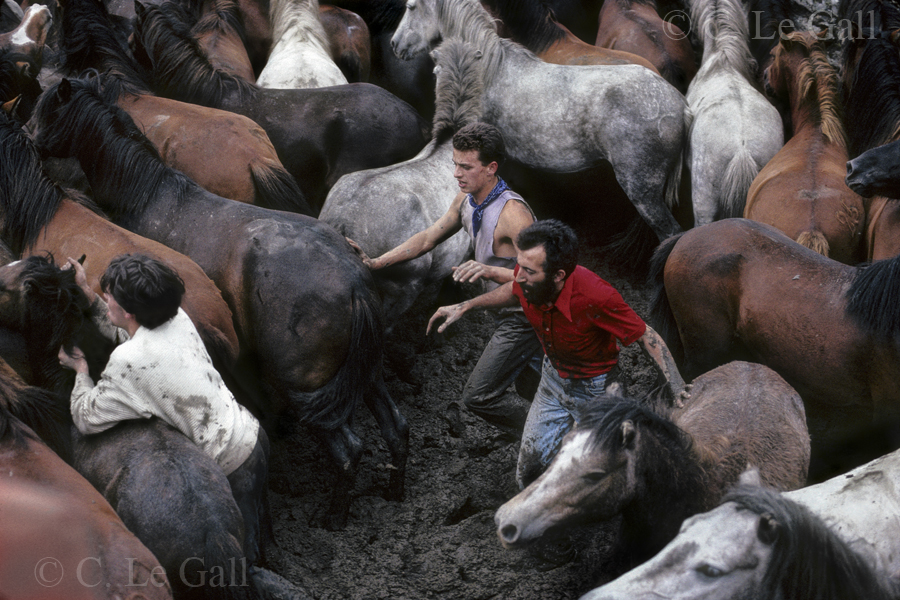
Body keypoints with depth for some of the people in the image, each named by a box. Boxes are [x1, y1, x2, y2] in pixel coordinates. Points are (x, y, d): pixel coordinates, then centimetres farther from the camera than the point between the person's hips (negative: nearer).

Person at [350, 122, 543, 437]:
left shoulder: (512, 213, -30)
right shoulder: (466, 199, -2)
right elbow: (428, 238, 10)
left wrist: (490, 271, -46)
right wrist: (376, 263, 5)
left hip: (524, 319, -9)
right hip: (506, 314, 9)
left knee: (478, 394, -7)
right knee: (528, 388, 23)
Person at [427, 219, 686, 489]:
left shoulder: (596, 297, -38)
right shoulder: (528, 279, -23)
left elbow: (647, 336, -23)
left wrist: (676, 386, -32)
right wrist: (464, 307, 7)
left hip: (594, 389, -5)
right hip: (553, 378, 5)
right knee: (529, 472, 13)